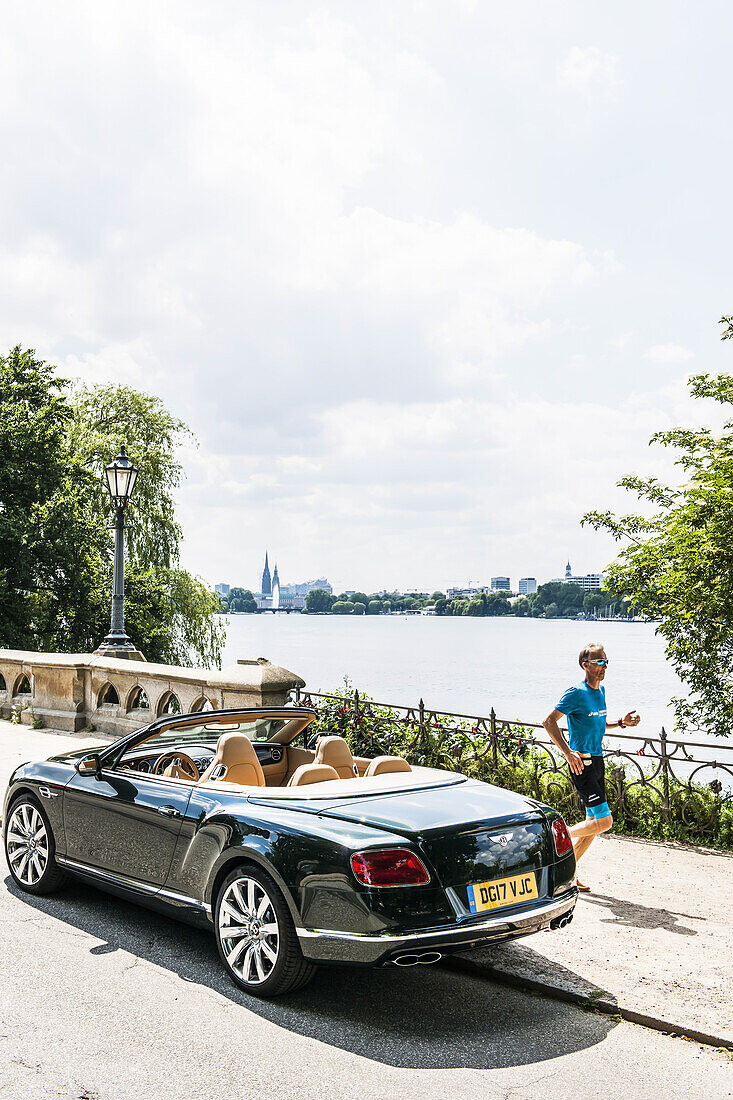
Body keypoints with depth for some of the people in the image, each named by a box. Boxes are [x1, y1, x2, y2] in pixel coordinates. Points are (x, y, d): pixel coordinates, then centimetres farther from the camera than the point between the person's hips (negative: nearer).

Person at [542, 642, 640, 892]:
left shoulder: (601, 691, 12)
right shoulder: (577, 693, -14)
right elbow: (549, 721, -17)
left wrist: (621, 723, 11)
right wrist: (568, 752, -24)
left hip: (597, 762, 9)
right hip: (582, 763, -9)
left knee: (594, 821, 11)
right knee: (604, 820, -11)